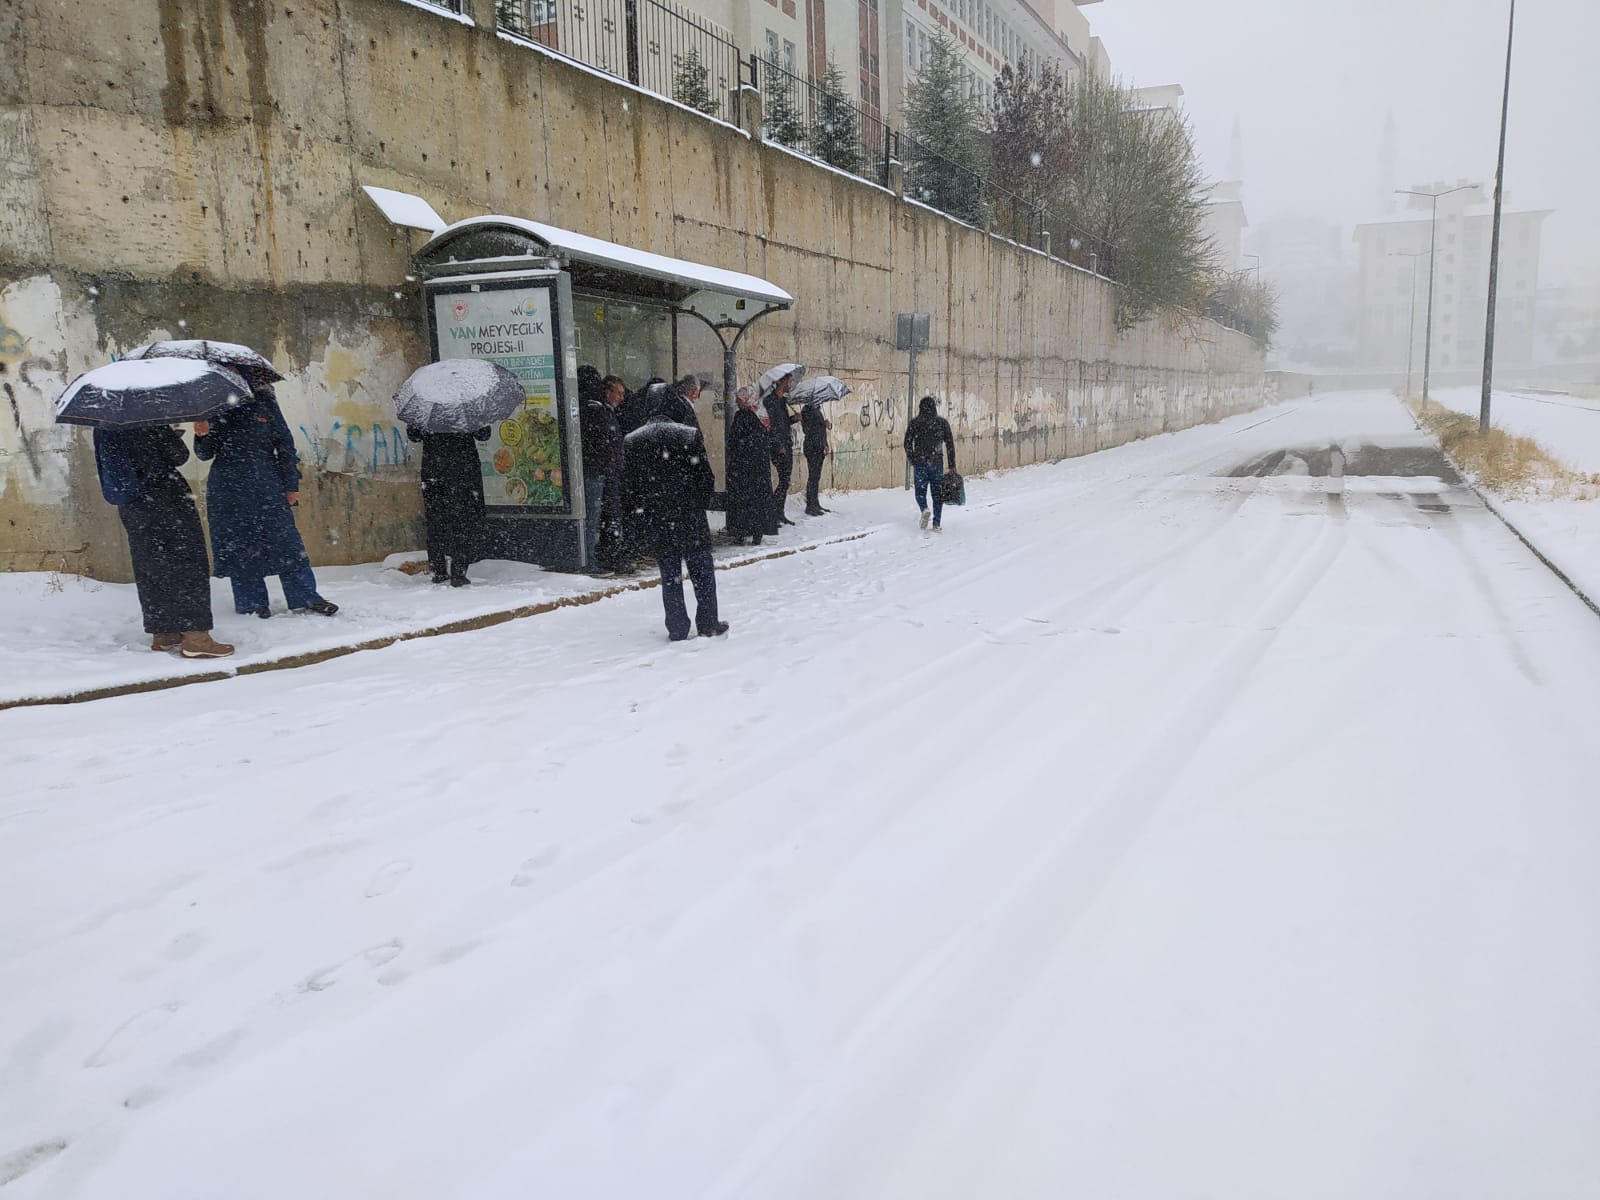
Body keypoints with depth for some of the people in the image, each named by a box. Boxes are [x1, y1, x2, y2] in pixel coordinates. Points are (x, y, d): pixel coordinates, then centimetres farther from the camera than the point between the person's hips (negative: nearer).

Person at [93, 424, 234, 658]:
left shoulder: (105, 427, 5)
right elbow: (179, 456, -12)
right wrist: (173, 435, 10)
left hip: (130, 507, 8)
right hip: (165, 500, -8)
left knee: (149, 567, 14)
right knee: (186, 561, -5)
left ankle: (161, 633, 19)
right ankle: (195, 635, -10)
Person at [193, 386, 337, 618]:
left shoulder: (263, 403, 3)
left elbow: (285, 444, 5)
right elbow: (205, 454, 8)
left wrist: (292, 485, 1)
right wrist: (202, 436, -15)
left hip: (266, 487, -1)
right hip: (228, 491, 1)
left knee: (284, 538, -3)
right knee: (238, 545, 4)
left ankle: (304, 598, 2)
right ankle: (252, 601, 12)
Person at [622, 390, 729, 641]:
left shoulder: (632, 441, 1)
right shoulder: (689, 434, -6)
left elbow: (627, 485, 2)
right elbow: (706, 478, -4)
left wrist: (638, 515, 11)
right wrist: (702, 504, 10)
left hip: (653, 521, 2)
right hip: (689, 516, -2)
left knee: (669, 574, 10)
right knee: (702, 569, 10)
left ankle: (677, 628, 11)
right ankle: (708, 623, 13)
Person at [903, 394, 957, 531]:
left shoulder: (914, 422, -1)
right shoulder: (942, 422, 1)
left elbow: (907, 443, -1)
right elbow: (950, 444, -1)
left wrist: (911, 460, 15)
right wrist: (952, 465, 4)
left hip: (920, 463, -1)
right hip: (937, 463, 1)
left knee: (920, 491, 12)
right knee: (937, 493, 10)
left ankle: (924, 509, -19)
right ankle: (936, 524, 6)